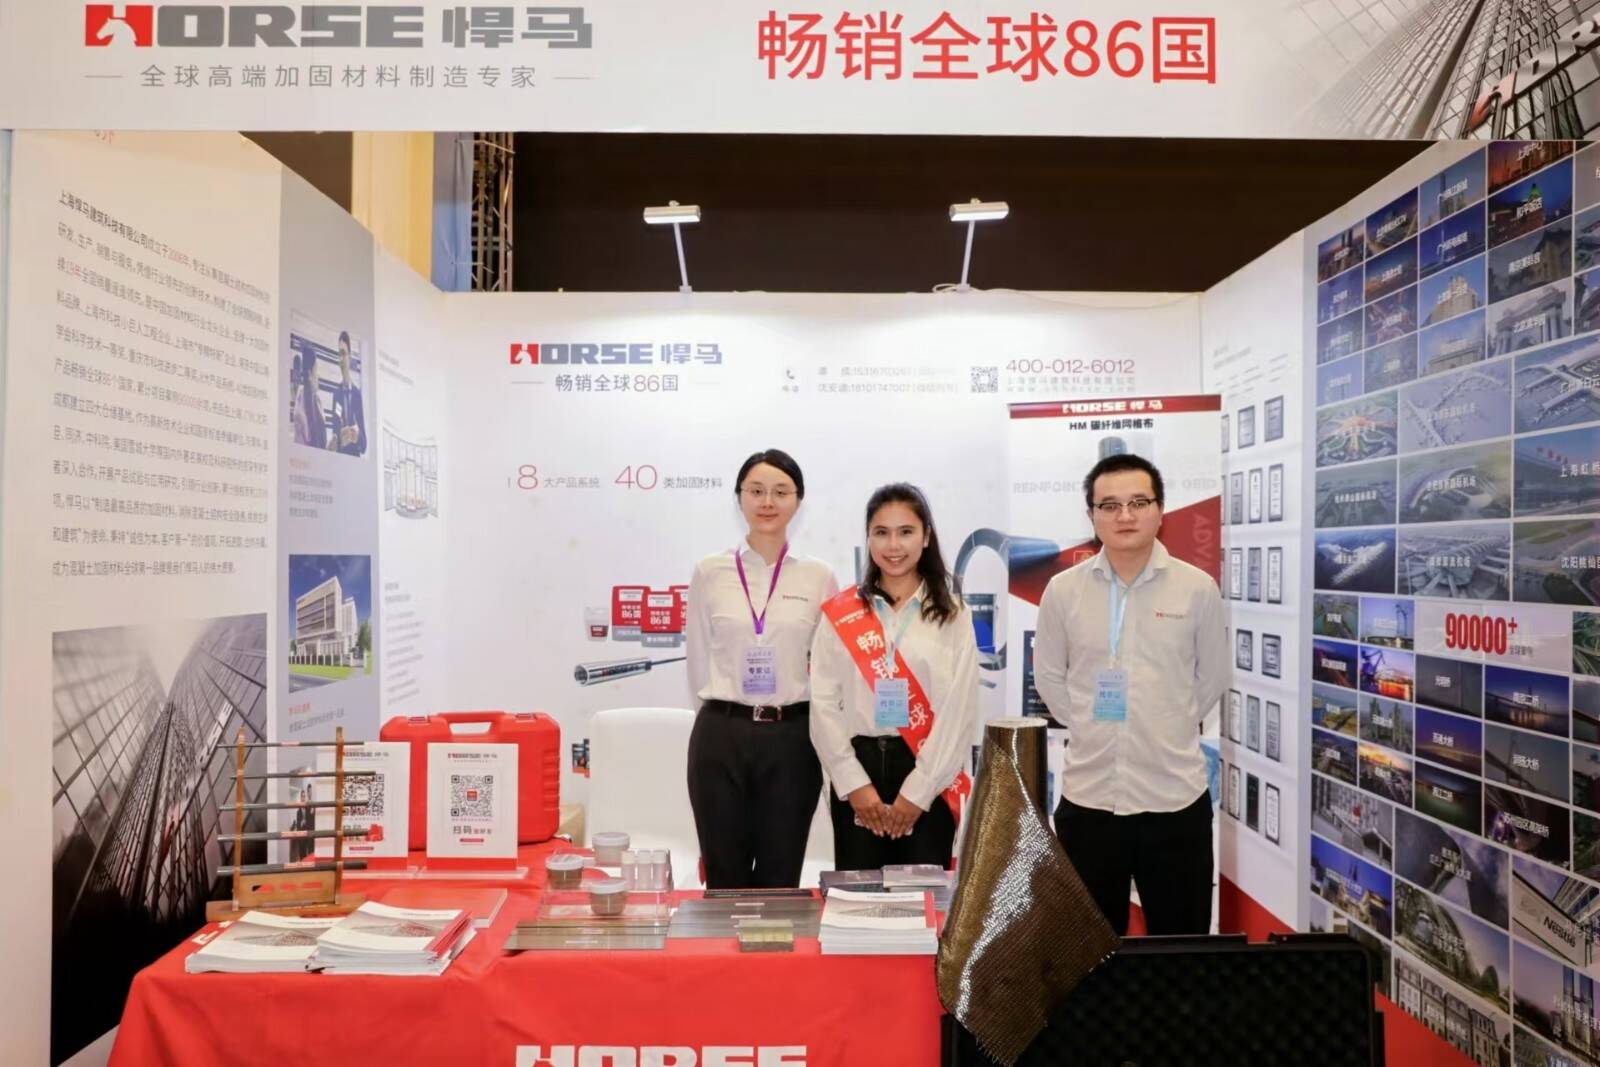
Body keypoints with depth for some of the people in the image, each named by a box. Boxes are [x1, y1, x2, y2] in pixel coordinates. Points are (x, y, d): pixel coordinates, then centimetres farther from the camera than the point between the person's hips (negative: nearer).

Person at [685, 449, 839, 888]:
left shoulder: (818, 577, 2)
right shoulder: (709, 573, 2)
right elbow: (699, 663, 7)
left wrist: (784, 715, 4)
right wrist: (727, 716, 8)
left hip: (791, 739, 0)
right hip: (721, 738, 0)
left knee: (781, 882, 10)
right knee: (725, 881, 9)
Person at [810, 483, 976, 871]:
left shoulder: (951, 614, 2)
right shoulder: (840, 614, 4)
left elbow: (960, 710, -4)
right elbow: (824, 706, 0)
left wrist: (917, 791, -10)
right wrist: (854, 783, -9)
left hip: (929, 778, 0)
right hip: (857, 772, 1)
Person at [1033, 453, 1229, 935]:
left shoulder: (1198, 588, -4)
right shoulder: (1062, 590, -2)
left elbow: (1213, 676, 7)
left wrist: (1168, 728, 5)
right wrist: (1089, 727, 3)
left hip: (1175, 796, 0)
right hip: (1088, 796, 1)